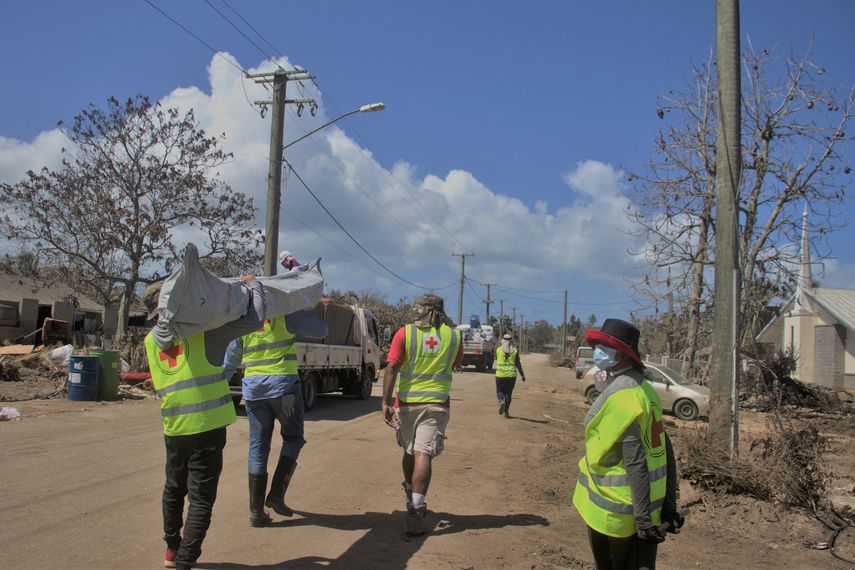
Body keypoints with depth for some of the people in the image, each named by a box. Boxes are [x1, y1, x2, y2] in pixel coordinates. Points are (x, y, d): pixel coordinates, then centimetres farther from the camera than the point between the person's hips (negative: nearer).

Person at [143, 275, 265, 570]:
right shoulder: (203, 327, -8)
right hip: (207, 424, -5)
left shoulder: (151, 340, 9)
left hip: (173, 426, 6)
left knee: (174, 489, 23)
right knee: (200, 497, 1)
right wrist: (252, 285, 7)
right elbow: (254, 320, -9)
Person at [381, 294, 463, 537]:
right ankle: (416, 507, -22)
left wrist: (386, 401, -12)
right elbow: (457, 363, 21)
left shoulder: (405, 333, -4)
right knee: (423, 454, -7)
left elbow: (391, 367, -12)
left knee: (409, 451, 19)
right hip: (436, 404, -1)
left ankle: (410, 496, 40)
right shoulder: (453, 336, 2)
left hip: (406, 402, 1)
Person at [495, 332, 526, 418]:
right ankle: (506, 411, 5)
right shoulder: (515, 351, -3)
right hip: (511, 375, 1)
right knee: (508, 393, 10)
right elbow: (518, 364, -5)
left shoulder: (498, 350, -3)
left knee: (499, 391, 13)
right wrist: (522, 375, 2)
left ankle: (502, 401, -19)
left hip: (500, 375, -1)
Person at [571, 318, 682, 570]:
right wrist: (669, 505, 12)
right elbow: (666, 450, 8)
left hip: (616, 511, -8)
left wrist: (643, 519, -21)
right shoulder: (644, 389, 6)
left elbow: (635, 463, -24)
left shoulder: (619, 396, -21)